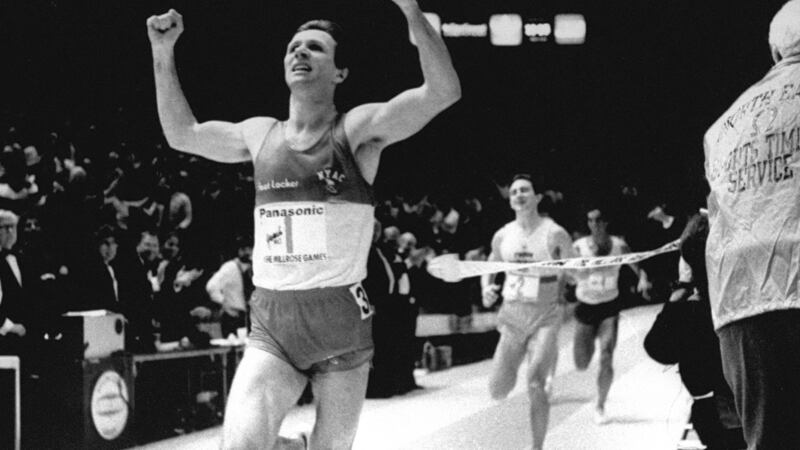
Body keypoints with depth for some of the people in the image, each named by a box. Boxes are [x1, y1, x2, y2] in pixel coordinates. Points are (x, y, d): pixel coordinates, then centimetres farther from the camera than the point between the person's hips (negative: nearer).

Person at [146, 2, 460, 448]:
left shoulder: (357, 129, -4)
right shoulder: (261, 134, 10)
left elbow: (443, 92, -17)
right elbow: (182, 134, 25)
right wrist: (163, 53, 17)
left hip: (341, 323, -2)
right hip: (271, 326, 3)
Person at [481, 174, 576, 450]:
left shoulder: (555, 234, -7)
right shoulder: (502, 236, 5)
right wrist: (487, 289, 0)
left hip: (545, 316, -4)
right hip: (512, 316, 4)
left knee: (535, 386, -16)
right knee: (498, 391, 2)